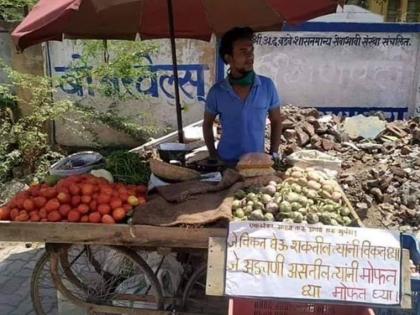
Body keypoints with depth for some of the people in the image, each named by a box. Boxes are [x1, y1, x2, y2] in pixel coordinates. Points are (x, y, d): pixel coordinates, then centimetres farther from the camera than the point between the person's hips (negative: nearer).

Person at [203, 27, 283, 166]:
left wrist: (273, 154, -3)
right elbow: (207, 124, 6)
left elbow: (276, 121, 3)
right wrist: (213, 154, -3)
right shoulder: (217, 91, -8)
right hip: (225, 163, 0)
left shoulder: (267, 86, -7)